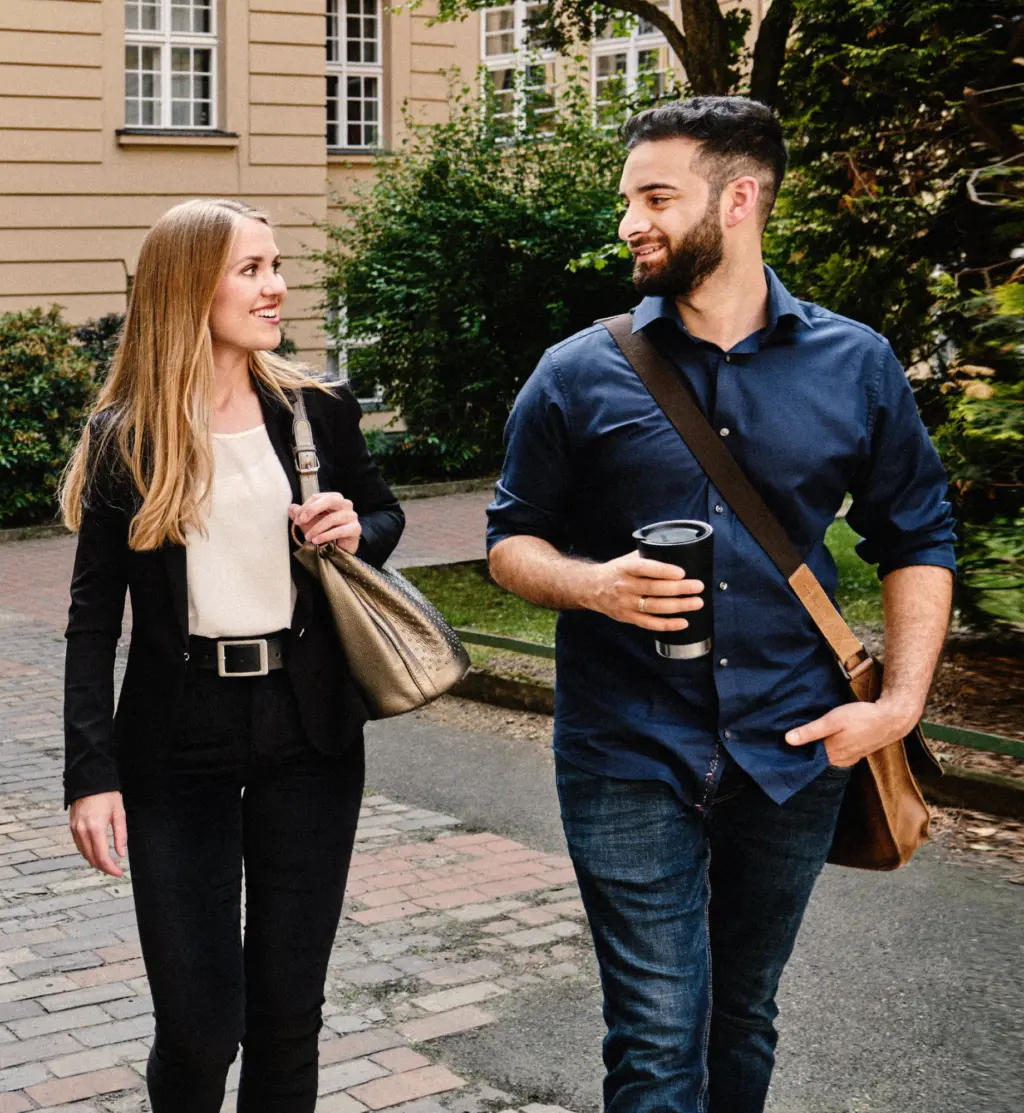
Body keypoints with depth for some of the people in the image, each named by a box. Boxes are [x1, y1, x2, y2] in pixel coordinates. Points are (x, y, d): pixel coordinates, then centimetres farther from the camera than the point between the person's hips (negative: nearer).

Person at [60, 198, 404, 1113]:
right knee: (198, 1022, 1)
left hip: (308, 735, 2)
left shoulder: (319, 412, 2)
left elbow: (385, 512, 19)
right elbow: (93, 622, -2)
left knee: (288, 1004, 10)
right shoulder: (125, 438, -3)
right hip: (176, 746, -2)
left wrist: (358, 533, -5)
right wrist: (92, 773, -9)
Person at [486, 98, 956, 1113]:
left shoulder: (857, 366, 1)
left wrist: (900, 701, -2)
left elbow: (916, 541, 9)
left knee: (743, 1018, 18)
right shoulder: (579, 374, -2)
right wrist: (593, 583, -16)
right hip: (630, 758, -2)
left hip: (793, 755, 2)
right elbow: (511, 539, 6)